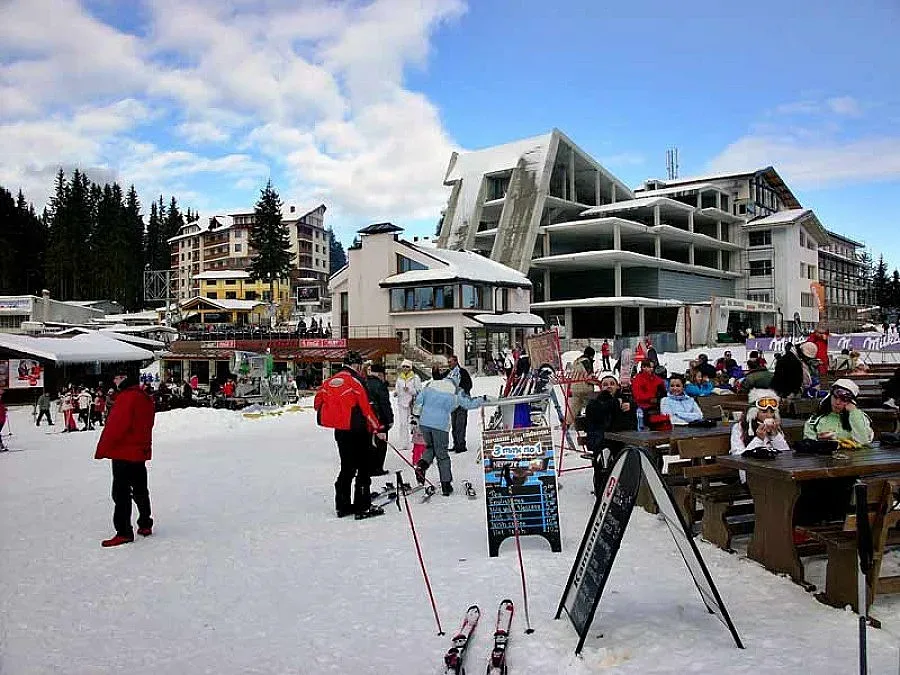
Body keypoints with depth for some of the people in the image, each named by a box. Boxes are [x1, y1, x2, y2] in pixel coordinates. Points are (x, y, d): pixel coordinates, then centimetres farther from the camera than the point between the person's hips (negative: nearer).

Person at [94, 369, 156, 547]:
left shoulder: (127, 397, -17)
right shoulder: (145, 399, 12)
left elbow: (116, 426, -22)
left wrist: (102, 449, -16)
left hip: (124, 454, -9)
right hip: (141, 453, 10)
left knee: (121, 493, -5)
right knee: (140, 490, 18)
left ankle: (124, 532, -4)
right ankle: (145, 525, 26)